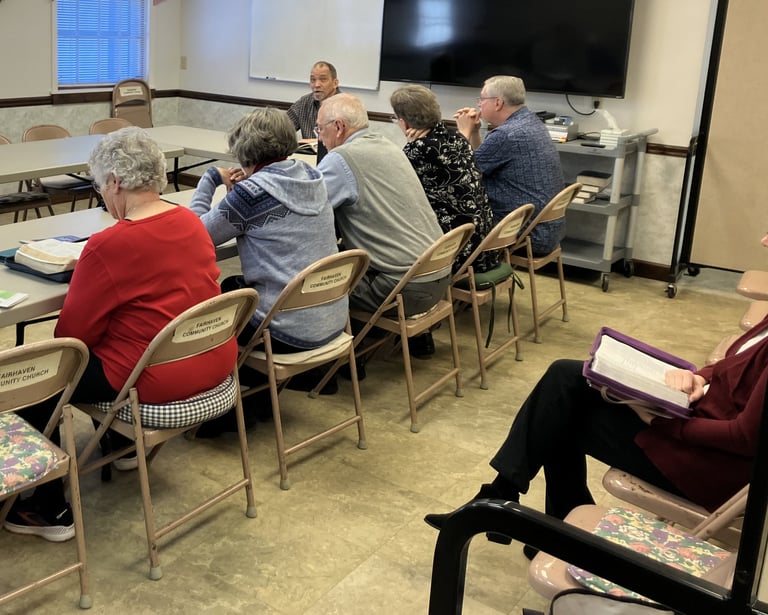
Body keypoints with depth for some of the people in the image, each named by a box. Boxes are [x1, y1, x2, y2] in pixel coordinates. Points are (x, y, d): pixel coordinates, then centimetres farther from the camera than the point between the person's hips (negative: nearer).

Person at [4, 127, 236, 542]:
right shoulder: (192, 221, 2)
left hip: (157, 382, -8)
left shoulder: (109, 246, -21)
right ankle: (125, 443, 46)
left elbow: (73, 332, -11)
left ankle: (50, 511, 18)